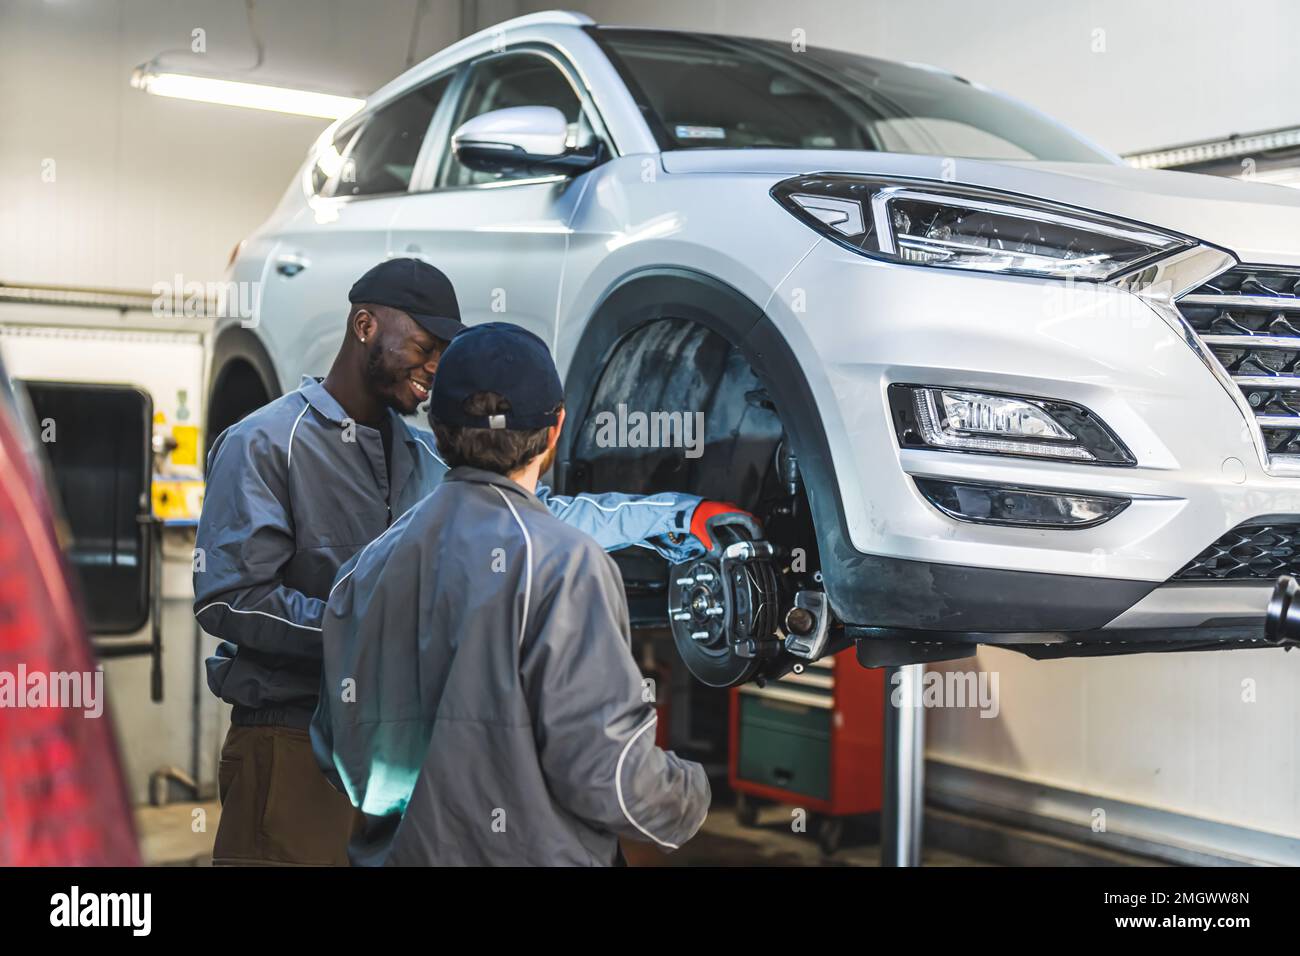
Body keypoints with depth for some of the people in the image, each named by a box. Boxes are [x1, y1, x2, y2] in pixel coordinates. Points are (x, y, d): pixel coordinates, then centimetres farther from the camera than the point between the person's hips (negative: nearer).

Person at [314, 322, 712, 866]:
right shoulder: (562, 563, -18)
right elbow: (603, 766, -22)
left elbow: (334, 748, 8)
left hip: (398, 850, 6)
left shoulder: (367, 566, 2)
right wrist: (689, 801, -2)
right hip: (531, 853, -6)